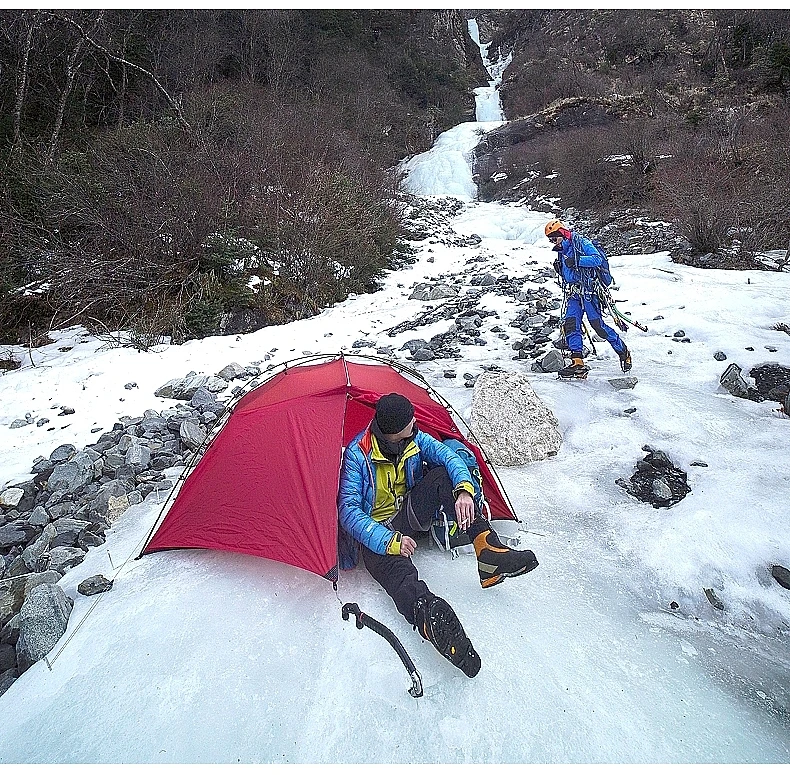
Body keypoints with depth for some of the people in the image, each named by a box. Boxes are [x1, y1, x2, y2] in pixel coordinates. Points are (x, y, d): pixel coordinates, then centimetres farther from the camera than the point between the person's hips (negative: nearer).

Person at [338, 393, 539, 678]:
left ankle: (488, 551, -31)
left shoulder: (414, 438, -6)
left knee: (441, 475, -22)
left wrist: (464, 490, -35)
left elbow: (448, 456, -13)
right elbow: (348, 510, -23)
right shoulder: (357, 454, -21)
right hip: (378, 533, -5)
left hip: (410, 515, 5)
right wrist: (389, 541, -34)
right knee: (399, 573, -40)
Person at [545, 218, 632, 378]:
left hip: (588, 291, -7)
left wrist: (576, 261, -25)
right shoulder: (562, 251, 20)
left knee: (598, 325, -10)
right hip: (573, 294, 7)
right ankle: (578, 363, -13)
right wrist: (559, 268, 13)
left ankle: (623, 351, 10)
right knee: (570, 324, -11)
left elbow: (597, 259, -19)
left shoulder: (581, 242, -5)